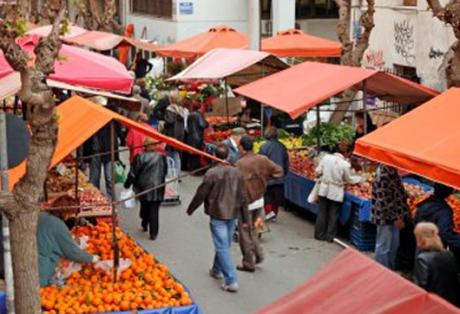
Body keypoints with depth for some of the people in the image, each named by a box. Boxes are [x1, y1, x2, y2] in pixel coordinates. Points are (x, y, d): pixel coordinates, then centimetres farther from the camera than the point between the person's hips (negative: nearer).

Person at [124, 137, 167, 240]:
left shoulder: (140, 157, -11)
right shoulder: (161, 157, -6)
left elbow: (133, 173, -6)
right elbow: (164, 172, 7)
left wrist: (127, 184, 8)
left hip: (143, 187, 0)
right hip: (157, 188, 0)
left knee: (144, 207, 21)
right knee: (154, 210, 2)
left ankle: (144, 225, 34)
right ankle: (153, 233, -2)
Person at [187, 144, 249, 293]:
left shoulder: (211, 173, -17)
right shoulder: (237, 173, 0)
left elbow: (201, 194, -10)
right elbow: (243, 197, 4)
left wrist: (190, 209, 7)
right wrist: (245, 218, 12)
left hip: (217, 215, -6)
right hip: (233, 214, 6)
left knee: (222, 247, -4)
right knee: (225, 244, 21)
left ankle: (231, 281, -9)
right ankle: (217, 270, 41)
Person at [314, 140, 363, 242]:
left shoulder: (326, 157, -6)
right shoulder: (345, 164, -14)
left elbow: (318, 171, 0)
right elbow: (349, 179, -1)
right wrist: (360, 178, 15)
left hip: (324, 189, 3)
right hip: (336, 192, -3)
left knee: (322, 212, 13)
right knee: (333, 215, 10)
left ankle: (319, 234, 18)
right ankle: (330, 236, 14)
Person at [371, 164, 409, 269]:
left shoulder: (392, 171, 4)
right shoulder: (383, 175, -25)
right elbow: (384, 201, -25)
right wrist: (395, 218, -22)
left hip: (394, 216, 10)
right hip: (385, 217, -10)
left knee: (393, 245, 19)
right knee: (383, 247, 2)